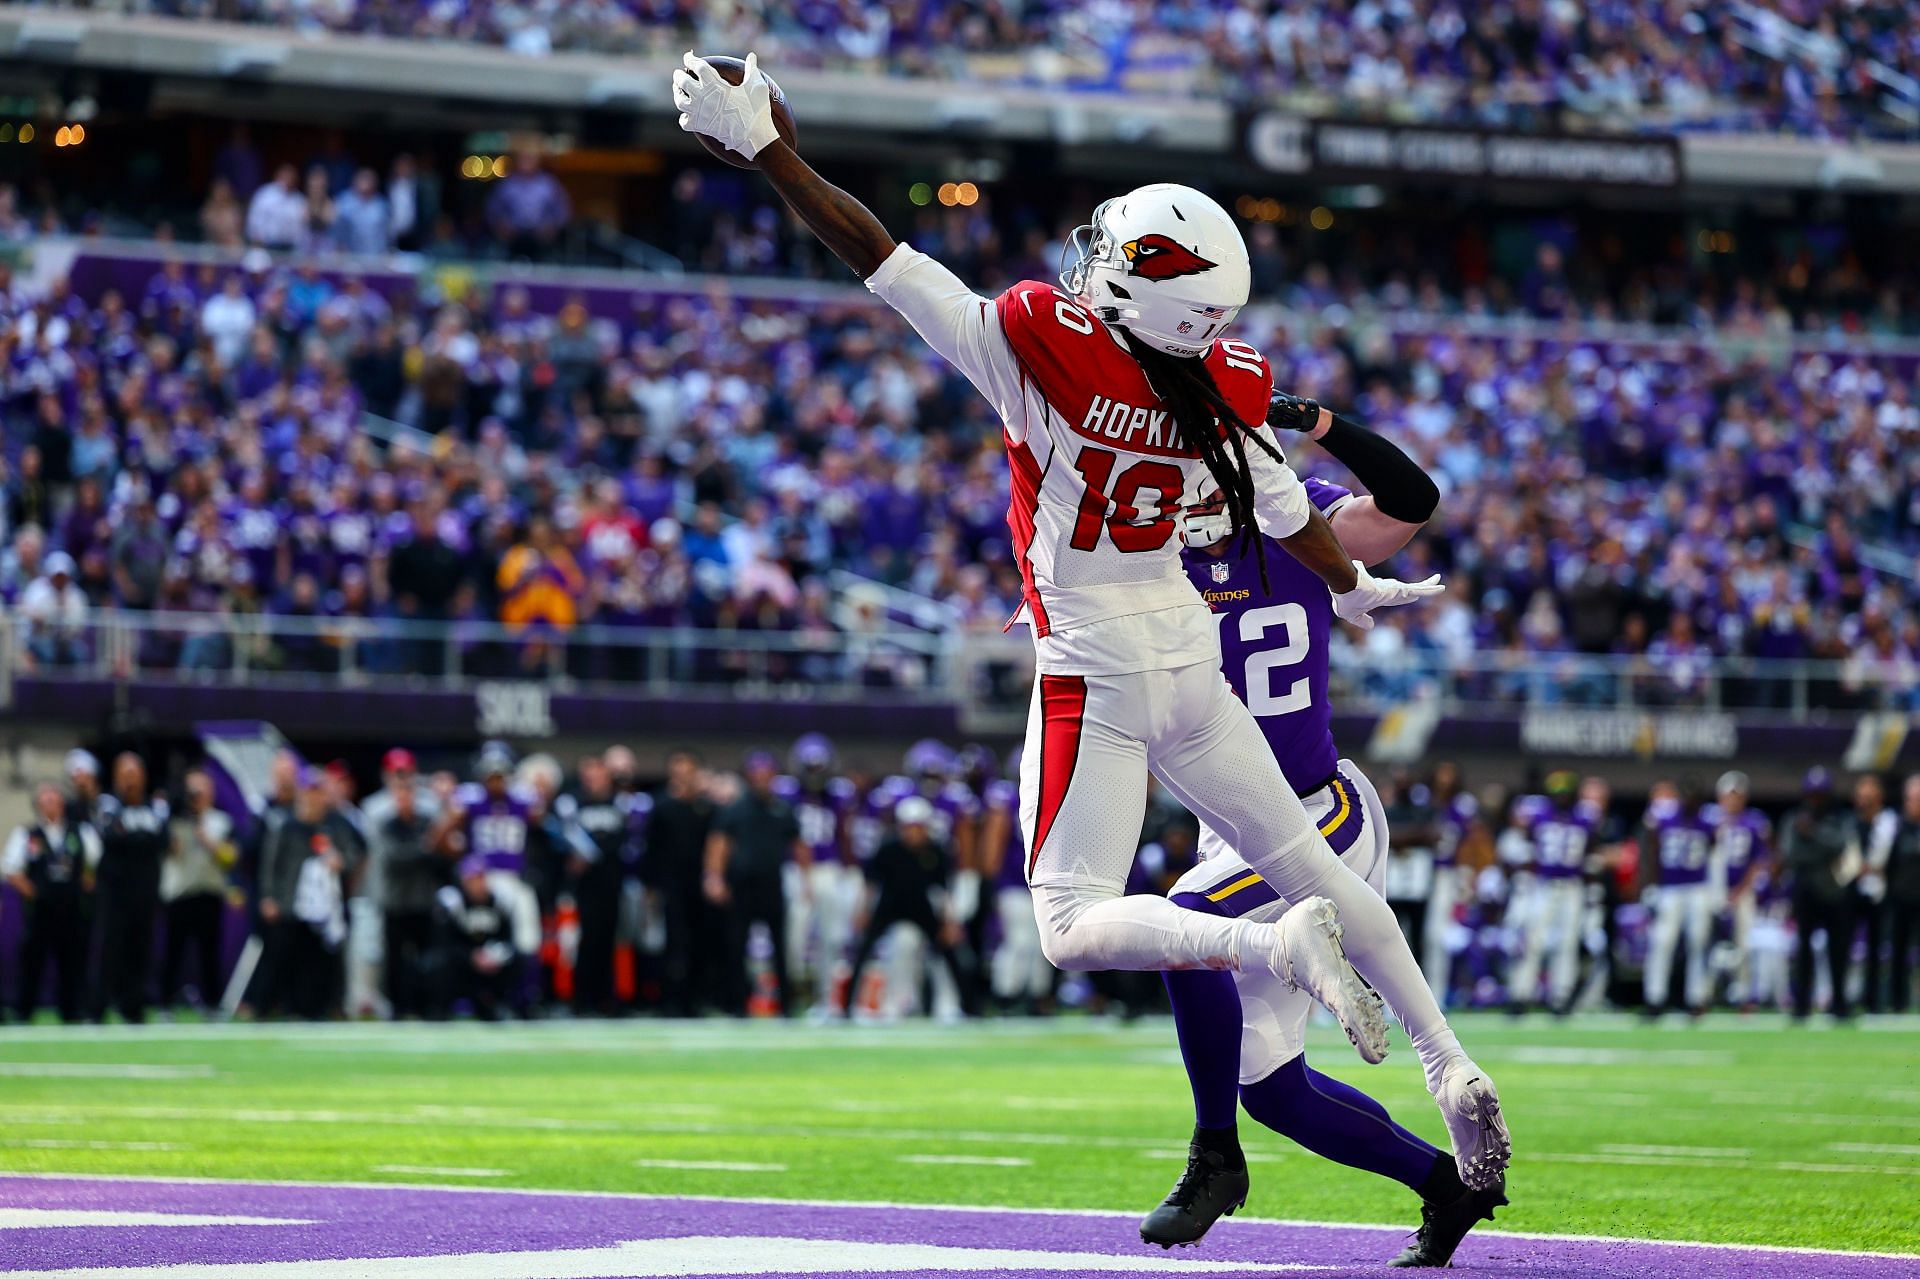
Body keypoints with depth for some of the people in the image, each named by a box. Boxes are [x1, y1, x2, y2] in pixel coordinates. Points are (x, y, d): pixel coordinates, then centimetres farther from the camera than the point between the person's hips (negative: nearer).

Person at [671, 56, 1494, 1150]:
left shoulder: (1030, 342, -18)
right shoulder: (1221, 387, -4)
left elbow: (878, 254, -15)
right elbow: (1290, 515, 12)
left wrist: (764, 145, -8)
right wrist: (1356, 588, 33)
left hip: (1097, 678, -5)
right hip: (1189, 661, 5)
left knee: (1077, 926, -4)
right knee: (1309, 861, 16)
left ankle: (1279, 943, -26)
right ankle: (1449, 1063, 13)